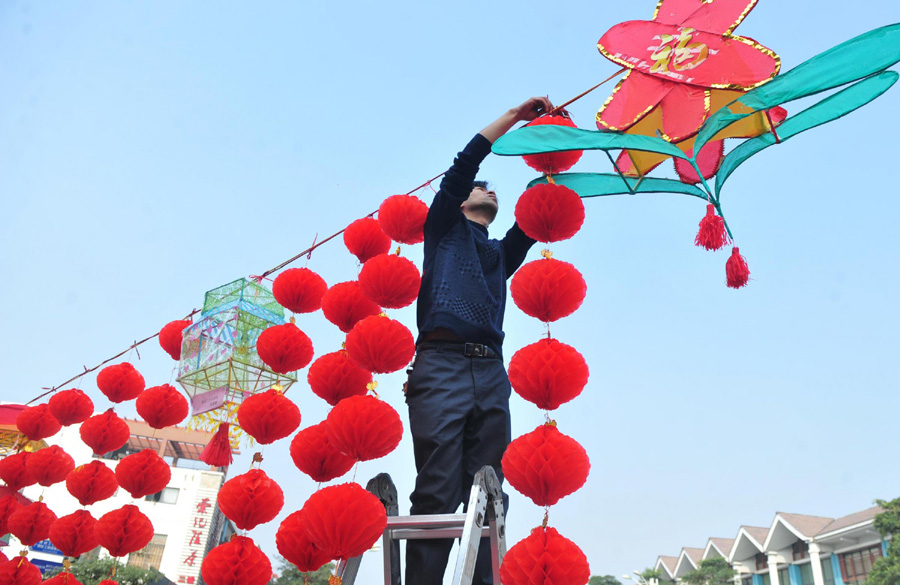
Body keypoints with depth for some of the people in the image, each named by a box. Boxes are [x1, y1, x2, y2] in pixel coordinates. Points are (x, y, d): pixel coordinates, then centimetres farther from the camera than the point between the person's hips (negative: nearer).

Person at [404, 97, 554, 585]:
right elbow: (463, 165, 11)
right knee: (438, 493, -14)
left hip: (490, 373, 5)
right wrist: (515, 115, 15)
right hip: (442, 365, -5)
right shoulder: (445, 227, 21)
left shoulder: (500, 252, 33)